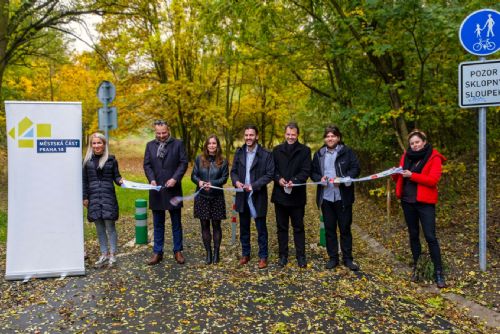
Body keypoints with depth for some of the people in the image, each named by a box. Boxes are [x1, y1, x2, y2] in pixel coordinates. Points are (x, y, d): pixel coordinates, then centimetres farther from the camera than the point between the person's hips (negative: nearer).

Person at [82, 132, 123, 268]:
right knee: (99, 228, 8)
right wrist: (85, 197, 6)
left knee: (110, 226, -2)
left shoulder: (111, 159, 3)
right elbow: (84, 180, 9)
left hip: (108, 196, -2)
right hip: (94, 197, 2)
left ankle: (112, 254, 8)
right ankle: (104, 254, 18)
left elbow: (116, 176, 5)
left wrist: (120, 180, -18)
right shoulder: (87, 160, 8)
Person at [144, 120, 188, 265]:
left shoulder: (178, 144, 2)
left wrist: (175, 178, -15)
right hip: (156, 189, 2)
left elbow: (183, 163, -3)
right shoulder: (150, 145, 10)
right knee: (158, 224, 10)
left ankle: (178, 251, 18)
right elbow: (147, 165, 5)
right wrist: (152, 179, -11)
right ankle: (157, 252, 18)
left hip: (173, 189, -2)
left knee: (176, 223, 7)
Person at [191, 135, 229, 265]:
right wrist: (199, 182, -18)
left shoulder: (223, 161, -1)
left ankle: (216, 252, 19)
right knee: (204, 225, 6)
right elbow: (193, 175, 3)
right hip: (202, 196, 1)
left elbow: (224, 178, -5)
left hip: (217, 197, -1)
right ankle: (208, 253, 17)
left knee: (216, 225, 6)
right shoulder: (199, 159, 3)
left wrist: (212, 183, -20)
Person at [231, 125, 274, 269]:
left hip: (258, 196, -4)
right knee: (244, 228, 14)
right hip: (242, 196, 4)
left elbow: (269, 174, -11)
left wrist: (253, 186, -19)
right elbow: (233, 171, 10)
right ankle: (245, 254, 28)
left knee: (261, 229, 5)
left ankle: (263, 256, 17)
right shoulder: (239, 152, 7)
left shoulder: (266, 154, -8)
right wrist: (236, 181, -12)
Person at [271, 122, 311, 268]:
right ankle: (283, 255, 21)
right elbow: (272, 169, 5)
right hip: (280, 194, 2)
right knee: (281, 227, 10)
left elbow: (306, 171, -7)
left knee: (298, 227, 7)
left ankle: (301, 256, 18)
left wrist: (294, 181, -23)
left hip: (297, 195, -2)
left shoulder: (305, 150, 0)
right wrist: (278, 179, -15)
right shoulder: (277, 150, 8)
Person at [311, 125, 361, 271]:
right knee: (329, 228, 9)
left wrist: (342, 179, -20)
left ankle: (348, 258, 17)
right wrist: (319, 178, -10)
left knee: (345, 228, 5)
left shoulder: (347, 152, -1)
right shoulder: (319, 154, 9)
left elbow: (355, 169, -6)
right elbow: (313, 172, 12)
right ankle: (333, 258, 21)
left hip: (343, 197, -3)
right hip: (325, 197, 3)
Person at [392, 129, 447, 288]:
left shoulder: (434, 157, -7)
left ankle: (438, 272, 4)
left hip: (425, 203, -5)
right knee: (413, 235, 13)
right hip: (407, 201, 5)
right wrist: (395, 173, -10)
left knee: (430, 237, -5)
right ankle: (416, 268, 26)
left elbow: (433, 180, -18)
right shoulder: (407, 156, 8)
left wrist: (412, 175, -24)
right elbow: (400, 178, 12)